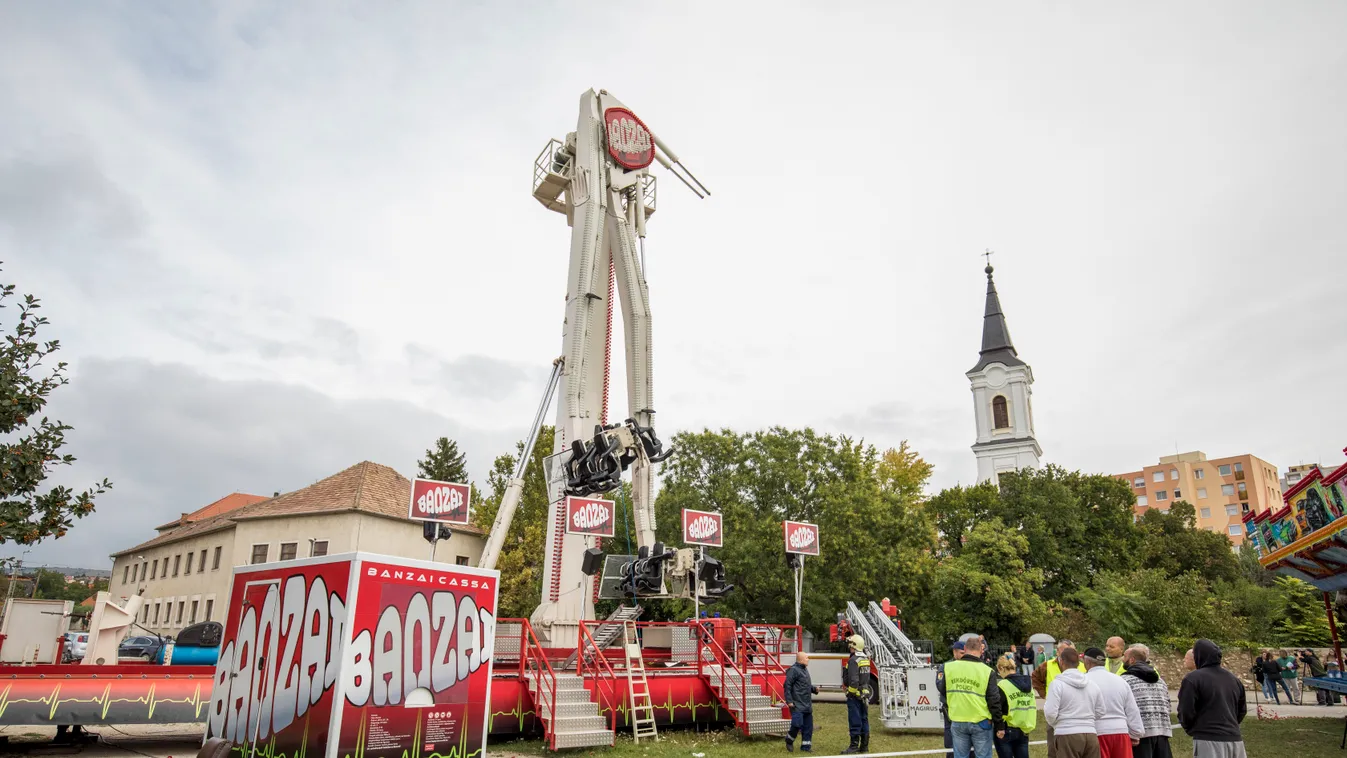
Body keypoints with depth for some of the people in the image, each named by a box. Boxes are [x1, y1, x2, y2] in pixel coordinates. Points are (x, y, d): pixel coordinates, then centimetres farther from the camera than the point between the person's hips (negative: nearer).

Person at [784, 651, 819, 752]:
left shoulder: (805, 669, 16)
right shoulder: (793, 670, -13)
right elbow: (787, 686, -16)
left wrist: (814, 689, 8)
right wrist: (789, 701, -20)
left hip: (807, 705, 9)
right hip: (797, 705, -9)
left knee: (808, 726, 9)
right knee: (797, 723, -13)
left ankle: (806, 746, 19)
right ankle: (789, 740, 12)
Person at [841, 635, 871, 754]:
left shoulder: (853, 660, -16)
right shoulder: (865, 659, 12)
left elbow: (853, 680, -21)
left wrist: (854, 693, -17)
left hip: (855, 694, -9)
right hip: (865, 694, 9)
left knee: (855, 721, -5)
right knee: (864, 720, 11)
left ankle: (854, 745, -2)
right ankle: (864, 745, 16)